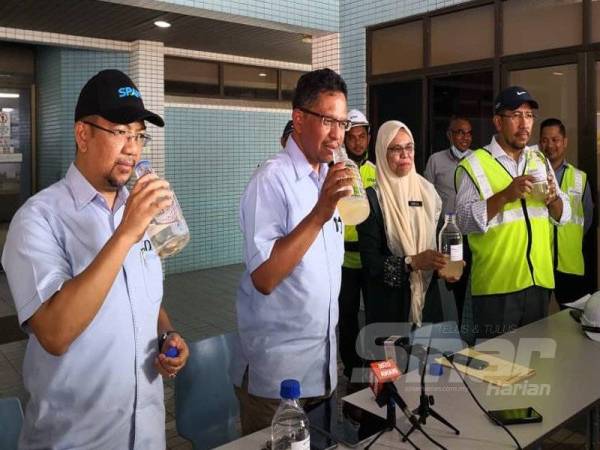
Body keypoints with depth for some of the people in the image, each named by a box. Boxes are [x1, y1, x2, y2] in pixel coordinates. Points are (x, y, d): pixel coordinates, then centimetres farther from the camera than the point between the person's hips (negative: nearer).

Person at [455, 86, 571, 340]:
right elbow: (465, 221, -15)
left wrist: (553, 199, -10)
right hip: (496, 286, -6)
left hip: (539, 282, 6)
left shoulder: (539, 161, 12)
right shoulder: (474, 164, -7)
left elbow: (562, 216, 11)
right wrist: (505, 196, -26)